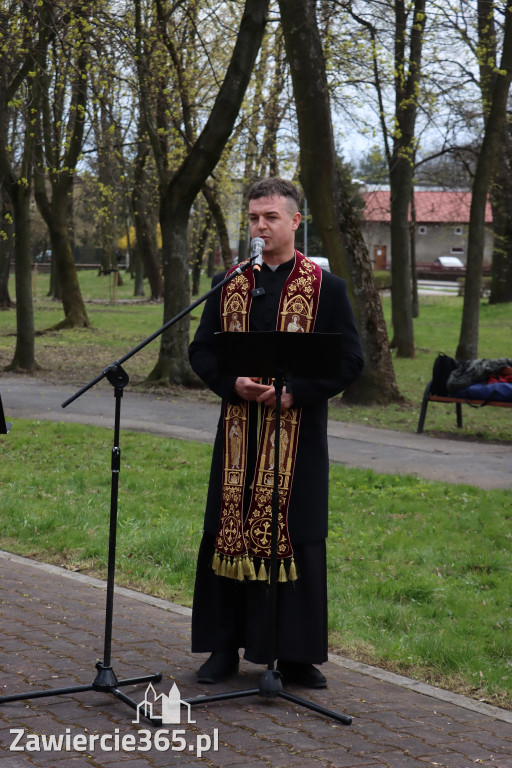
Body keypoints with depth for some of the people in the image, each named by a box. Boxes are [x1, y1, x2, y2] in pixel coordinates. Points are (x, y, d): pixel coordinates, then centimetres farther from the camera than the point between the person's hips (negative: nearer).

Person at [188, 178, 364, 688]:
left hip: (298, 432, -3)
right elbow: (200, 350, 9)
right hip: (239, 433, 3)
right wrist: (233, 383, -11)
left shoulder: (326, 287, 0)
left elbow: (350, 360, -4)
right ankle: (225, 646, 16)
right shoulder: (228, 285, 10)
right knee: (229, 531, 5)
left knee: (296, 539, 0)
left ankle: (295, 655, 10)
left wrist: (293, 392, -16)